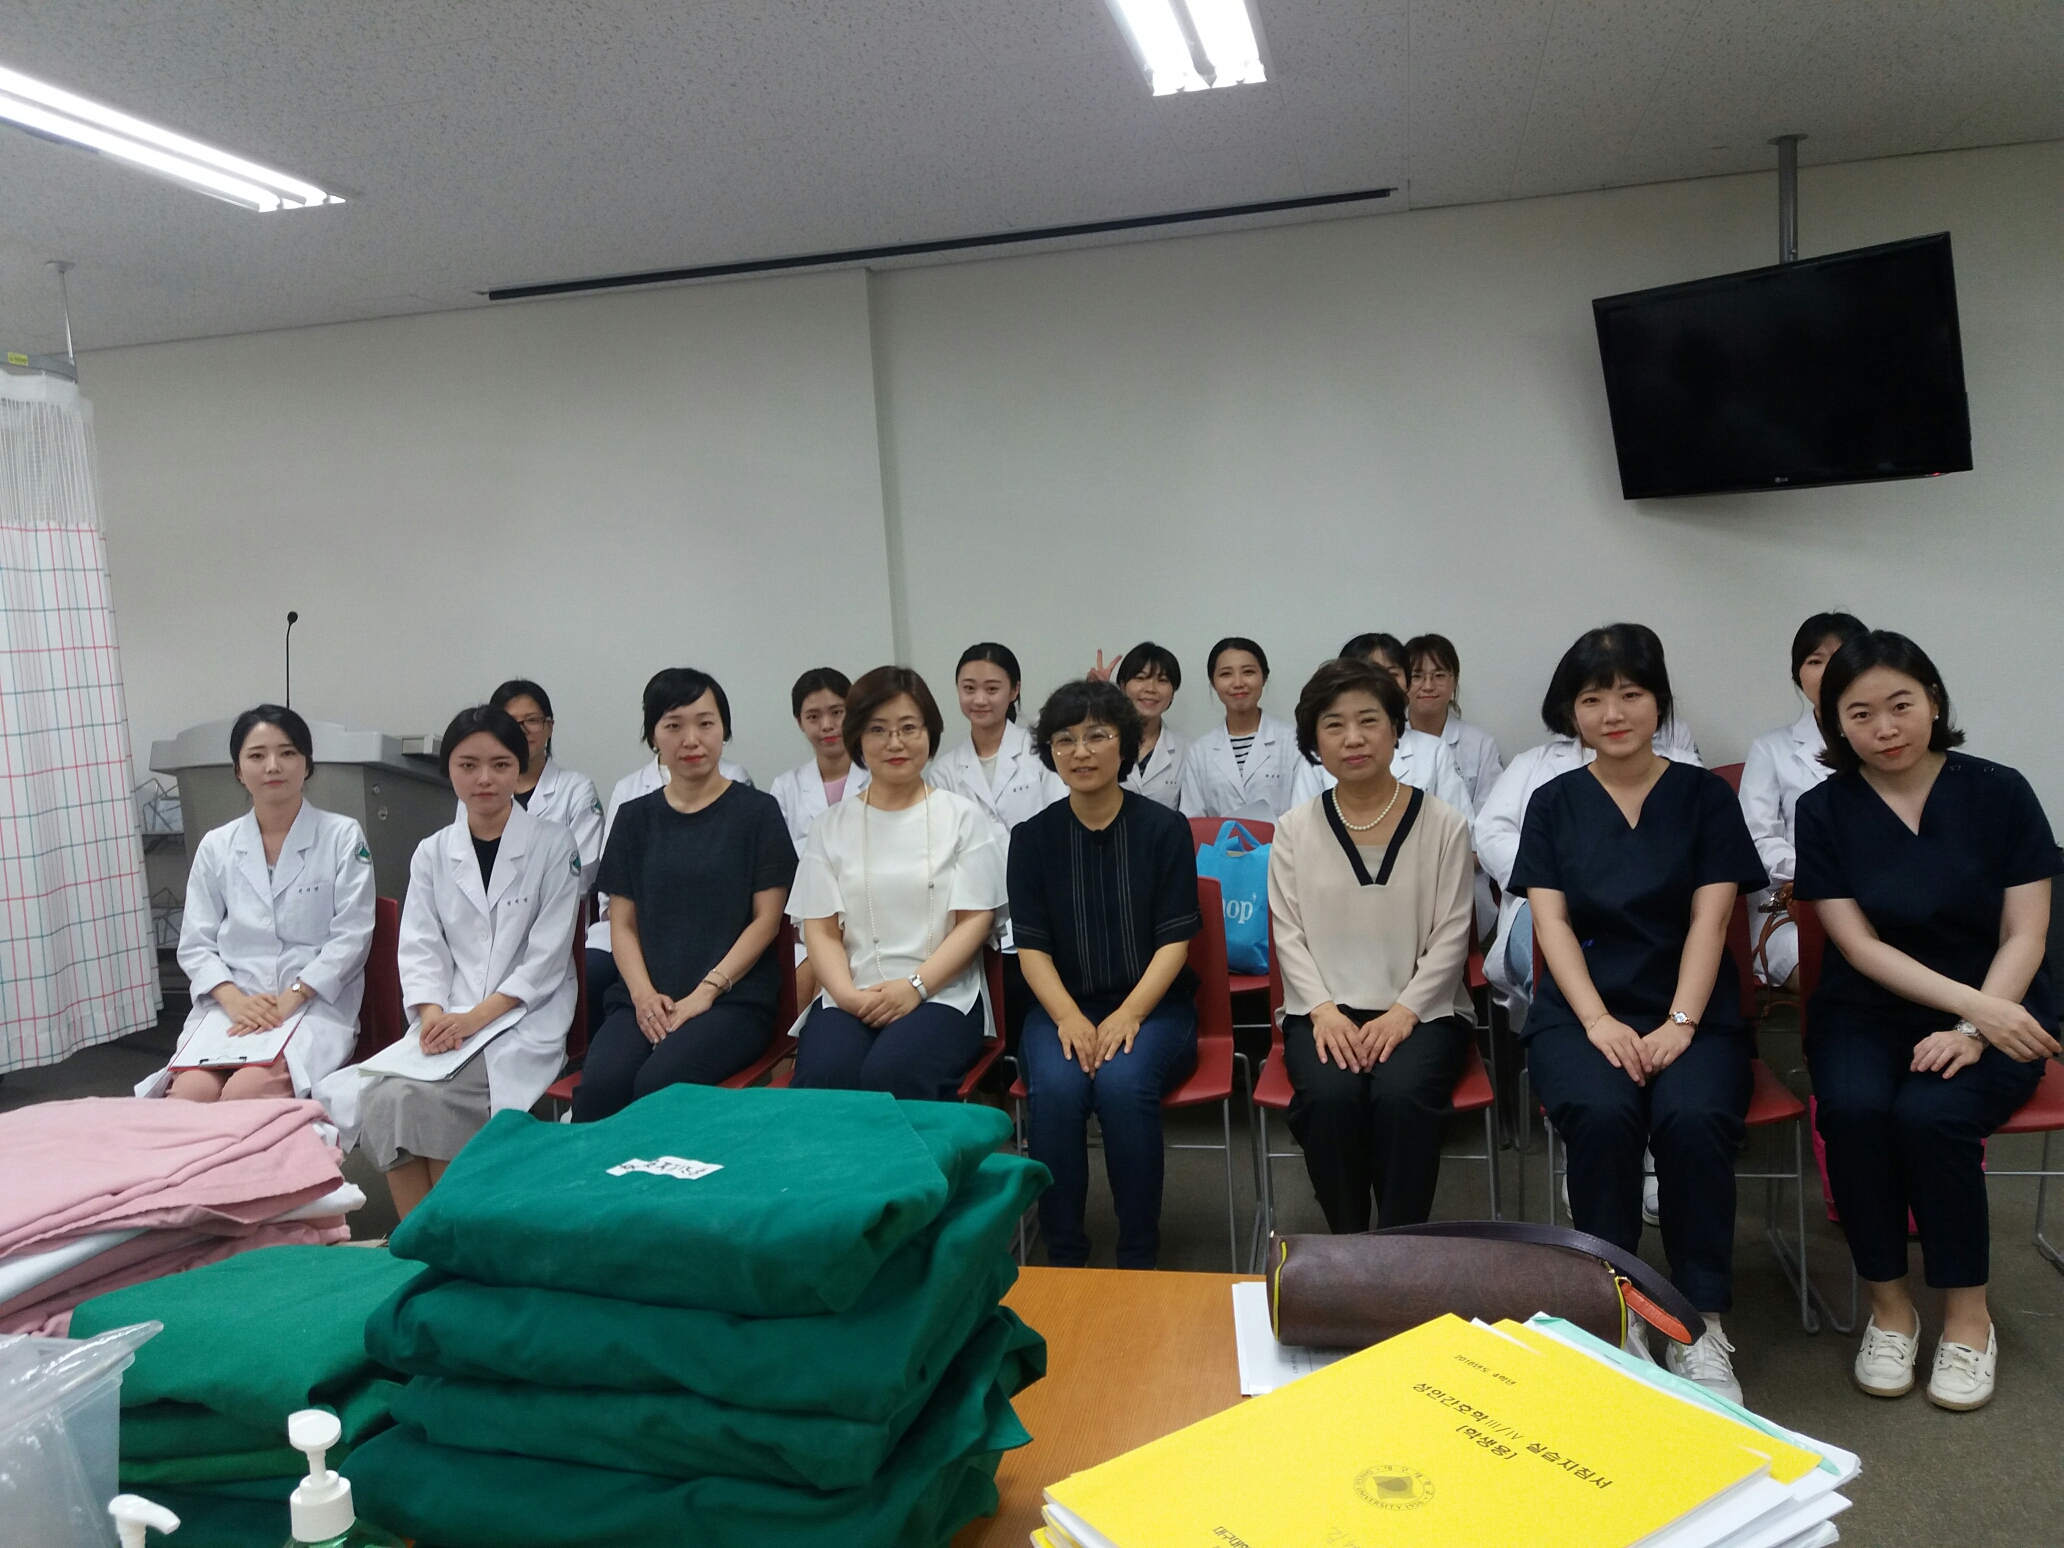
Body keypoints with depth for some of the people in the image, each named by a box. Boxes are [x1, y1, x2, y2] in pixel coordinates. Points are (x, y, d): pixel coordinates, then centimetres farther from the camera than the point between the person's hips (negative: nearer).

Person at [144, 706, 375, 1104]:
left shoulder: (343, 837, 3)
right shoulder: (216, 846, 12)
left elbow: (351, 936, -3)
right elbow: (195, 944, 9)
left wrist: (290, 998, -14)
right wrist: (235, 999, -11)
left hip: (315, 1005, -3)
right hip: (230, 1005, 3)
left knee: (244, 1094, -31)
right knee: (191, 1093, -28)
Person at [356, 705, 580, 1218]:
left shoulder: (553, 844, 1)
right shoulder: (431, 853, 13)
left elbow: (548, 952, -5)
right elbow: (421, 946, 6)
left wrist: (479, 1016, -15)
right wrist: (433, 1013, -14)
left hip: (525, 1019, -3)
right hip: (448, 1020, 4)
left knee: (420, 1098, -27)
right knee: (384, 1096, -25)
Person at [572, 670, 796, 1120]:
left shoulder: (757, 812, 3)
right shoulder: (635, 818, 13)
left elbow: (766, 919, -1)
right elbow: (623, 922, 10)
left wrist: (706, 991, -11)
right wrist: (644, 993, -7)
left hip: (733, 999, -3)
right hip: (645, 998, 3)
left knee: (660, 1084, -30)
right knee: (599, 1086, -26)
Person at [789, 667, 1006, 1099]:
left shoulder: (964, 817, 8)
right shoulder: (832, 826, 13)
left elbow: (976, 919, 0)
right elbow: (820, 927, 6)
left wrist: (915, 986, -14)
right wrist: (848, 994, -13)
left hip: (942, 996, -2)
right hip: (849, 1000, 2)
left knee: (892, 1074, -32)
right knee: (821, 1076, -29)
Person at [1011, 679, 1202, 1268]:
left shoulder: (1164, 829, 0)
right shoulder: (1033, 837, 5)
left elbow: (1175, 939, -4)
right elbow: (1032, 946, 1)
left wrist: (1129, 1015, -20)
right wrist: (1069, 1019, -18)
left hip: (1152, 1005, -1)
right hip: (1063, 1006, 1)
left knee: (1123, 1083, -32)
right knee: (1055, 1088, -30)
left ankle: (1139, 1258, -15)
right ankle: (1062, 1255, -13)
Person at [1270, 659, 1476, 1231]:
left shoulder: (1443, 824, 3)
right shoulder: (1295, 829, 8)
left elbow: (1450, 936, 0)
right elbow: (1288, 934, 3)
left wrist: (1403, 1012, -13)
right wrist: (1324, 1010, -12)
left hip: (1421, 1009, -1)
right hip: (1324, 1009, 1)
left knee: (1401, 1094, -31)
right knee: (1330, 1095, -29)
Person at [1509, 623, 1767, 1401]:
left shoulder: (1704, 795, 8)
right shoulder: (1553, 803, 10)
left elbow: (1709, 919, -1)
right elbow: (1551, 921, 1)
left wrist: (1679, 1025, -15)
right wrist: (1599, 1022, -14)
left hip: (1691, 1009, 0)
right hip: (1582, 1007, 0)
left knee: (1694, 1118, -31)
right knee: (1603, 1114, -31)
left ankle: (1700, 1322, -15)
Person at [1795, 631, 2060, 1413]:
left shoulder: (2000, 793, -3)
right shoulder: (1824, 810, -1)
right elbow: (1860, 946, -6)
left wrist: (1974, 1027, -19)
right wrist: (1970, 1000, -18)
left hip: (1996, 1010, -1)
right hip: (1868, 1012, 1)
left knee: (1930, 1112, -30)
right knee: (1851, 1108, -30)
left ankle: (1968, 1316, -6)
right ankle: (1888, 1305, -8)